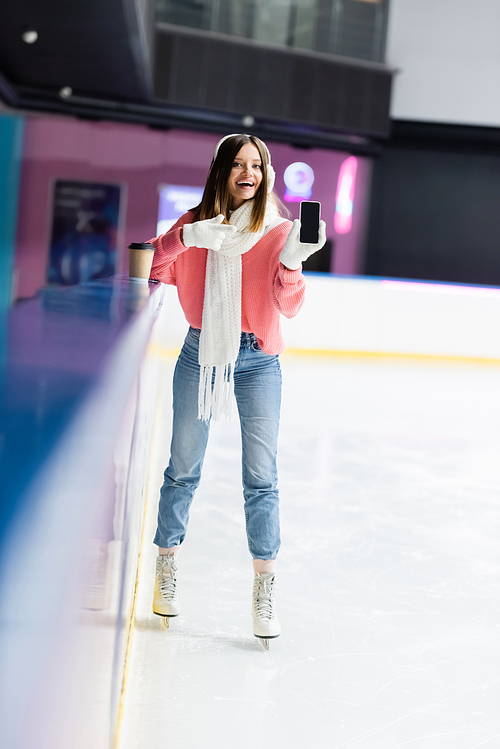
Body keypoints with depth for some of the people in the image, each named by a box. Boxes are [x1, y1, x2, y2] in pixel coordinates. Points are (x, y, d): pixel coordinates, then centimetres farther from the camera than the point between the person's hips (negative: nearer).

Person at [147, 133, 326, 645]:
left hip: (257, 359, -1)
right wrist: (185, 239, -22)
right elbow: (151, 270, -6)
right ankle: (166, 567, 25)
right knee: (183, 468, 8)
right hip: (200, 353, 1)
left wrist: (291, 262, -31)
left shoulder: (278, 231, -2)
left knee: (261, 477, -5)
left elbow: (288, 305, -11)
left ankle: (264, 590, 0)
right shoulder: (195, 223, 3)